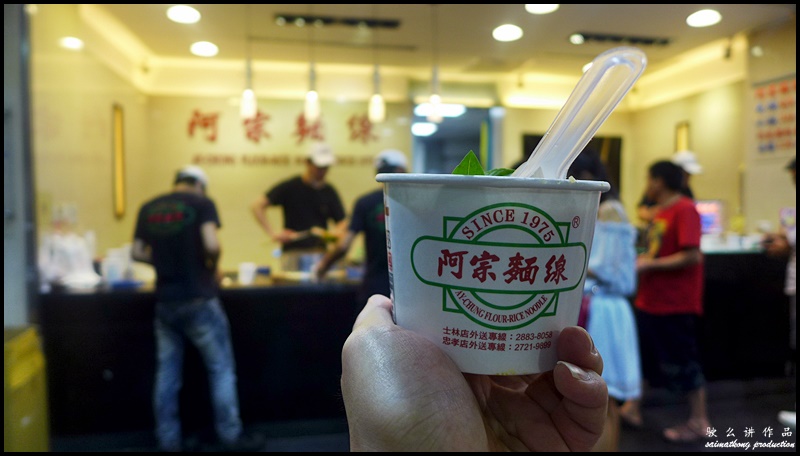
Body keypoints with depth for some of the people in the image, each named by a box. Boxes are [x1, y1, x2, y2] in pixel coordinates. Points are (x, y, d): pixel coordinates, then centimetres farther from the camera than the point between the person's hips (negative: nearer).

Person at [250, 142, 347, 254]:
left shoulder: (330, 192, 7)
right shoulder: (290, 187, -2)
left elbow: (342, 222, 11)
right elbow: (257, 206, -5)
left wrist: (336, 233, -12)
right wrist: (272, 233, -15)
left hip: (320, 253, 3)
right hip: (293, 253, -3)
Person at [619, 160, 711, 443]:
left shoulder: (685, 209, -16)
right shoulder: (661, 211, 12)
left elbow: (692, 256, -24)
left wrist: (649, 265, -21)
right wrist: (639, 260, 4)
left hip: (676, 303, -9)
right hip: (650, 300, 9)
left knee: (682, 362, 4)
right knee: (642, 354, 16)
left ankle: (699, 422, 21)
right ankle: (632, 408, 30)